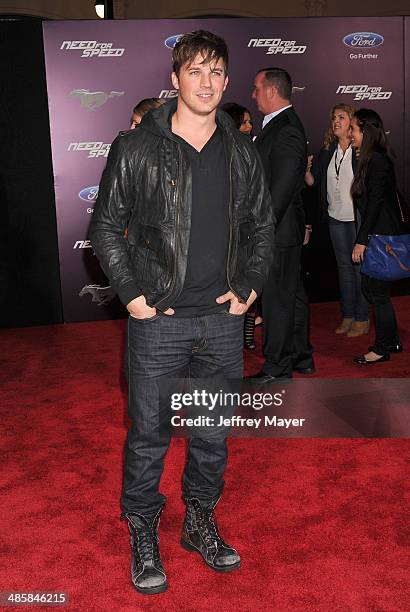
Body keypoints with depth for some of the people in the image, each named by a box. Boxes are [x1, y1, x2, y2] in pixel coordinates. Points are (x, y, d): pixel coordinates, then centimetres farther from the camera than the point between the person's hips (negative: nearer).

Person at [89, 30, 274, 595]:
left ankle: (201, 524, 35)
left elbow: (263, 224, 15)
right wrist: (131, 293, -7)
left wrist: (249, 285, 4)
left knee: (213, 432, 15)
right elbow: (106, 226, 0)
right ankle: (143, 536, 27)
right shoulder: (137, 149, -4)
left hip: (224, 319, 4)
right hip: (159, 320, -3)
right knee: (149, 434, 6)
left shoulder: (242, 153, 6)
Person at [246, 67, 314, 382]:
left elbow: (282, 188, -23)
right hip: (285, 229, 10)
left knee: (277, 298, -1)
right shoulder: (283, 125, 13)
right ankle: (301, 356, 30)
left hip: (279, 232, -10)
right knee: (292, 293, 17)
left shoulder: (286, 131, -18)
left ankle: (278, 368, 11)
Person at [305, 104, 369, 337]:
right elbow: (312, 181, 5)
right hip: (336, 217, 6)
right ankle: (348, 315, 23)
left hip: (358, 218, -5)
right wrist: (306, 168, -12)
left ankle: (362, 319, 11)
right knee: (344, 266, 13)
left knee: (360, 267, 1)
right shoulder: (327, 151, 7)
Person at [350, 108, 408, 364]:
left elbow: (374, 204, -19)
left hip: (383, 237, -10)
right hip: (379, 236, 10)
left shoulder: (378, 161, -16)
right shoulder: (371, 160, 14)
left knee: (378, 292, -1)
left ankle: (382, 349, 11)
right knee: (370, 288, 15)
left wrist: (361, 241, -18)